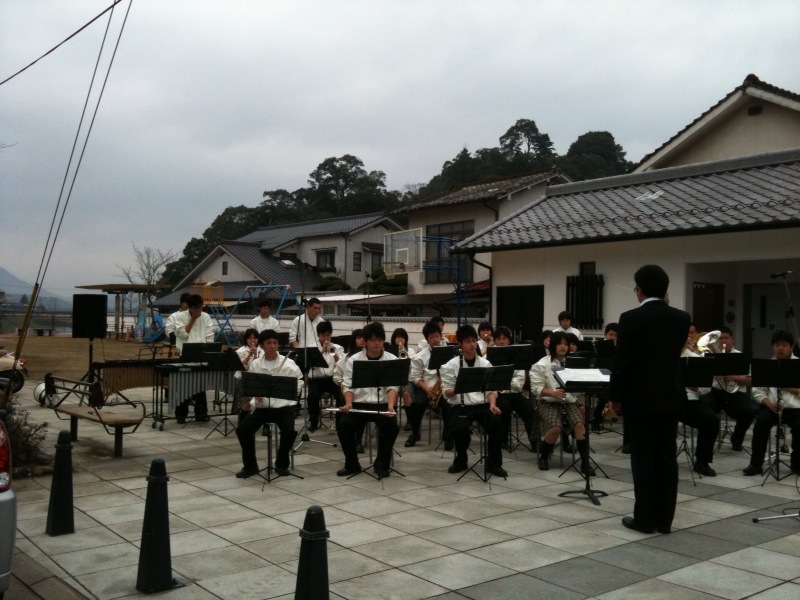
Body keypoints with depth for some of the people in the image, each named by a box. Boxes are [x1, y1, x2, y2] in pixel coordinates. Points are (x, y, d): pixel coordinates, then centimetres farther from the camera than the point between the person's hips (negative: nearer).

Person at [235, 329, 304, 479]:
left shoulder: (288, 363, -3)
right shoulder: (255, 364, 4)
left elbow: (299, 383, 2)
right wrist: (249, 403, -12)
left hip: (284, 406, -2)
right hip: (262, 406, 2)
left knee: (289, 431, -28)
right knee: (242, 429, -19)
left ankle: (282, 464, 0)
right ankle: (250, 465, 1)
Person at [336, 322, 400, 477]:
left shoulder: (392, 359, 1)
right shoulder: (354, 360, 4)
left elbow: (392, 386, -7)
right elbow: (348, 386, 0)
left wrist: (390, 406, -25)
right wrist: (348, 404, -19)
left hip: (382, 404, -1)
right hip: (358, 404, 1)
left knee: (391, 425, -30)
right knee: (343, 422, -27)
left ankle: (382, 464, -5)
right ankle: (352, 464, -5)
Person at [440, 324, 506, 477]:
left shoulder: (485, 363, 9)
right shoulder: (451, 365, 0)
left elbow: (491, 388, 7)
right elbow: (446, 393, -2)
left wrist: (492, 404, -12)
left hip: (482, 405, 2)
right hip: (460, 406, -2)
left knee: (497, 423, -28)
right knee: (460, 428, -32)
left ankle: (494, 463, -8)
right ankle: (461, 460, 0)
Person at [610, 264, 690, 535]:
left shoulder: (630, 319, -12)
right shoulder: (681, 318, 1)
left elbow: (621, 362, -12)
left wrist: (614, 398, -2)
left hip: (640, 397, -4)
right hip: (671, 397, 4)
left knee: (643, 458, 2)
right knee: (667, 458, 9)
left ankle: (645, 519, 7)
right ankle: (664, 519, 15)